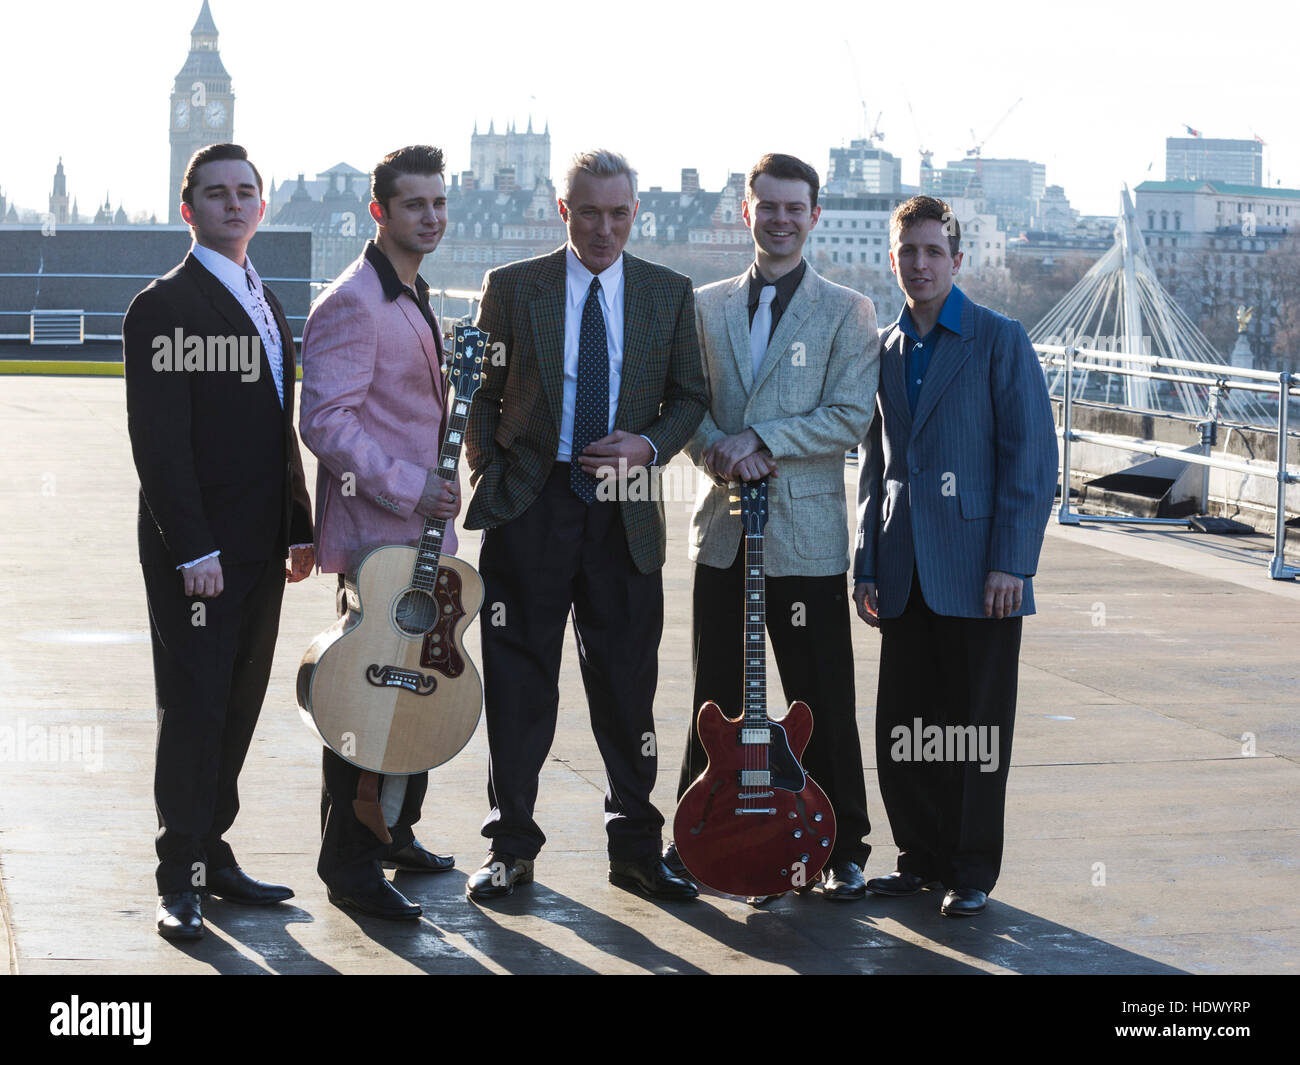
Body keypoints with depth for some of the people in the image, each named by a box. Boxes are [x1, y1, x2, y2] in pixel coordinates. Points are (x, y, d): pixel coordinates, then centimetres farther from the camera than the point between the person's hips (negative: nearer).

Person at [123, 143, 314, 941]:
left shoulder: (266, 304, 17)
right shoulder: (165, 306, -8)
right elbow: (160, 440, -15)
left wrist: (300, 528, 16)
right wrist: (193, 549, -20)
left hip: (260, 547, 7)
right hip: (197, 553, -7)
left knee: (238, 706, 10)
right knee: (194, 709, -3)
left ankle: (212, 853, 20)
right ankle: (182, 881, 4)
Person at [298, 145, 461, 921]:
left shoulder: (414, 299, 17)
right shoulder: (352, 304, -14)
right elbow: (326, 422, -21)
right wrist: (409, 487, -23)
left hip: (423, 533, 10)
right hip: (376, 535, -10)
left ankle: (396, 835, 29)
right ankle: (351, 865, 3)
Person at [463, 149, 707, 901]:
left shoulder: (670, 294, 8)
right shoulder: (512, 287, 4)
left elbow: (690, 396, 11)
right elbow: (483, 395, 8)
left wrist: (649, 445, -7)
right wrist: (489, 482, -2)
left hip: (626, 512, 1)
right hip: (530, 508, -1)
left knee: (628, 684, 6)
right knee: (519, 684, 2)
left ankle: (636, 848, 17)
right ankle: (512, 849, 12)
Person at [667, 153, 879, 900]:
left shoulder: (847, 312, 0)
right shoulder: (707, 306, 11)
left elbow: (851, 417, -8)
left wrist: (761, 439, -16)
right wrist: (715, 448, -9)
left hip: (806, 530, -3)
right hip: (723, 526, 3)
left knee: (824, 703, 1)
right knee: (716, 699, 10)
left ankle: (844, 851, 11)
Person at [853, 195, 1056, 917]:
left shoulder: (1001, 342, -2)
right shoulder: (884, 351, 14)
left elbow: (1033, 459, -7)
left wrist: (1011, 564, -13)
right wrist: (867, 566, 12)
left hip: (976, 577, -5)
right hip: (905, 578, 5)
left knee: (976, 728, 2)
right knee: (904, 729, 6)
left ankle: (972, 871, 11)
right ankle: (922, 856, 20)